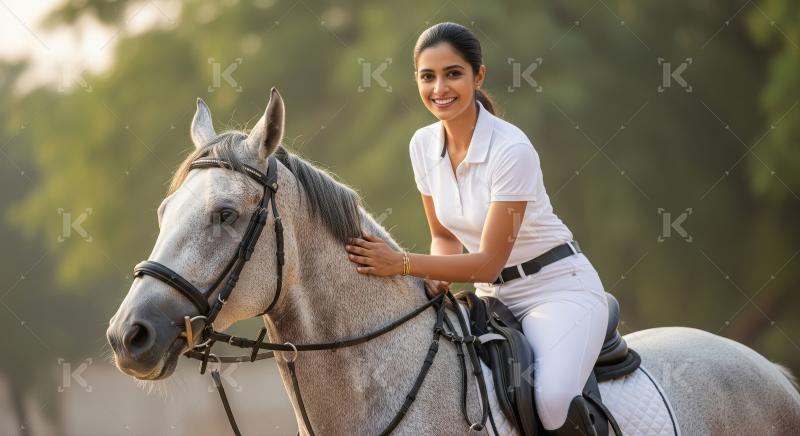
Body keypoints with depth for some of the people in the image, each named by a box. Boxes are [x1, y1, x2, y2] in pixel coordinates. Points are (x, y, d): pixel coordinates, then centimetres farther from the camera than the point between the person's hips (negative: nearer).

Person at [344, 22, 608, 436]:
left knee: (553, 399, -33)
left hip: (557, 288, -7)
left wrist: (402, 263, -26)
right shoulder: (424, 144, 0)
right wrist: (438, 274, -10)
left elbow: (488, 262, -20)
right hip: (492, 294, 7)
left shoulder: (511, 149, -21)